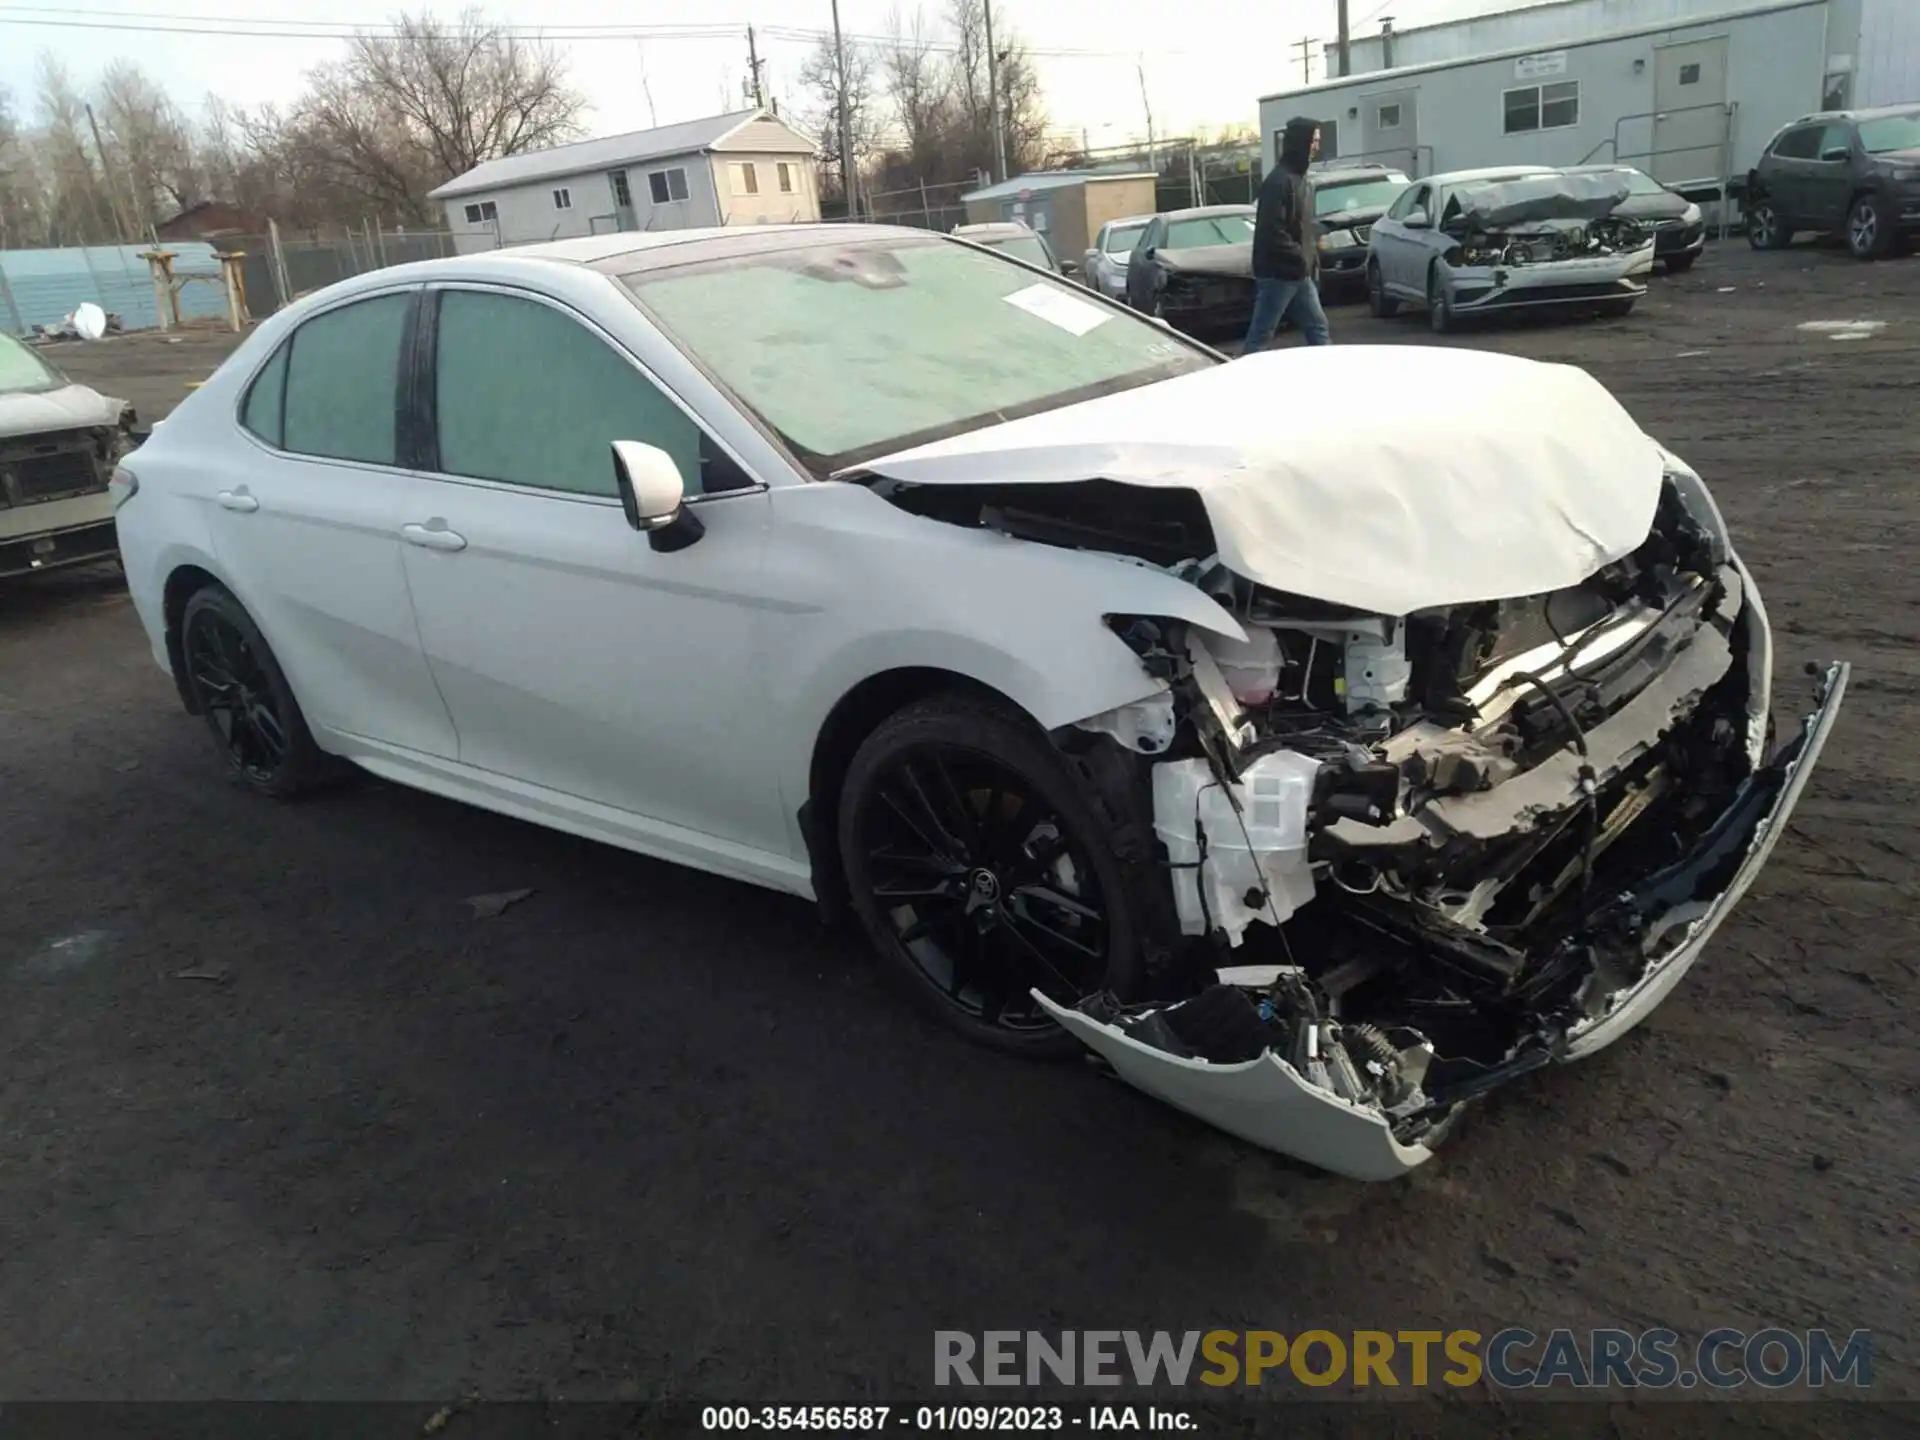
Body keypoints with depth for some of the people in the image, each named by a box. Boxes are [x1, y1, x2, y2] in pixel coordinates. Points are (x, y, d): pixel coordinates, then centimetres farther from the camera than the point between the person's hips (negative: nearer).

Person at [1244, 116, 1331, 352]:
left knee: (1318, 327, 11)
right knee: (1260, 335, -4)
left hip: (1299, 273, 10)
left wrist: (1312, 257, 11)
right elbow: (1273, 232, -23)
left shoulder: (1300, 178, 16)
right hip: (1278, 273, -10)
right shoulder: (1279, 180, -16)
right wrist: (1301, 259, -17)